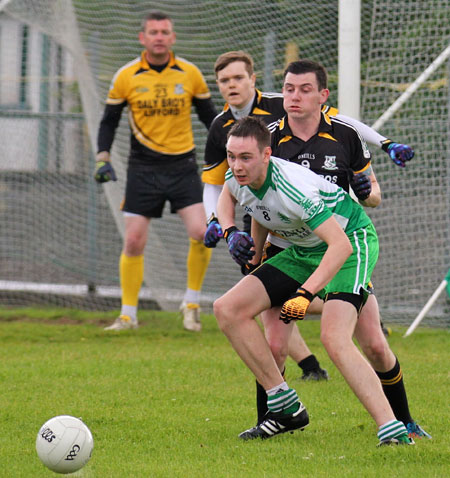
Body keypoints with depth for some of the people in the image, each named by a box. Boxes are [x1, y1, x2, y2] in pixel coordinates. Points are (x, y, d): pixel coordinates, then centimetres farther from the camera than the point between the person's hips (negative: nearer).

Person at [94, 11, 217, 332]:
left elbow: (209, 115, 12)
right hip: (143, 167, 0)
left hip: (182, 165, 0)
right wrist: (103, 157, -5)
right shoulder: (126, 77, -2)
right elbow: (109, 121, 7)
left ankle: (192, 303, 5)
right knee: (134, 241, -1)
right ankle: (128, 314, 13)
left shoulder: (190, 74, 0)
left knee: (201, 232, -15)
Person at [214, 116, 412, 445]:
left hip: (352, 241, -9)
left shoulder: (293, 189, -33)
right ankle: (286, 408, 0)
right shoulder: (237, 176, -10)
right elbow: (227, 196, 19)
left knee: (334, 339, -31)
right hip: (305, 250, 9)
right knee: (228, 309, -3)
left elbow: (340, 245, -37)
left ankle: (392, 430, -33)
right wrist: (231, 231, 0)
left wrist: (305, 295, -43)